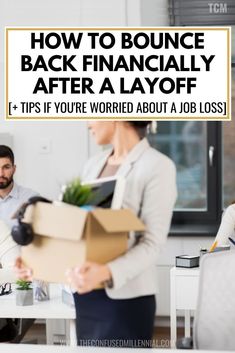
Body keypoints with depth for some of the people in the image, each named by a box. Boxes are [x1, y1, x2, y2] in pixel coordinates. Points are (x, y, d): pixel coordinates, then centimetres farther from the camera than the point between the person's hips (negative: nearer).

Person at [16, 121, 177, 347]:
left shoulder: (157, 166, -10)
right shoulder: (93, 165, 11)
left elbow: (152, 243, -17)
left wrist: (106, 273, -31)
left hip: (126, 298, -6)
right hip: (85, 294, 6)